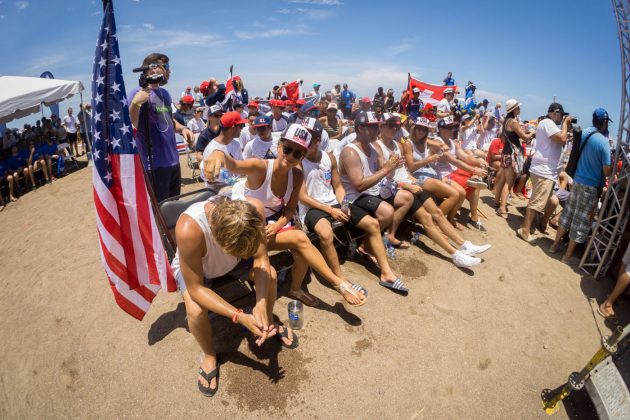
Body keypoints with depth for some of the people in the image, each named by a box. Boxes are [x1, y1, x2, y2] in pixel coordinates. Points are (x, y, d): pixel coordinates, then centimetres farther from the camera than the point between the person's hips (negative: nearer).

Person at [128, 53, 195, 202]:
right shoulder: (138, 93, -12)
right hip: (155, 164, -8)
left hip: (173, 161, 8)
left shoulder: (164, 93, 13)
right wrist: (135, 103, -35)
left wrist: (182, 128, 5)